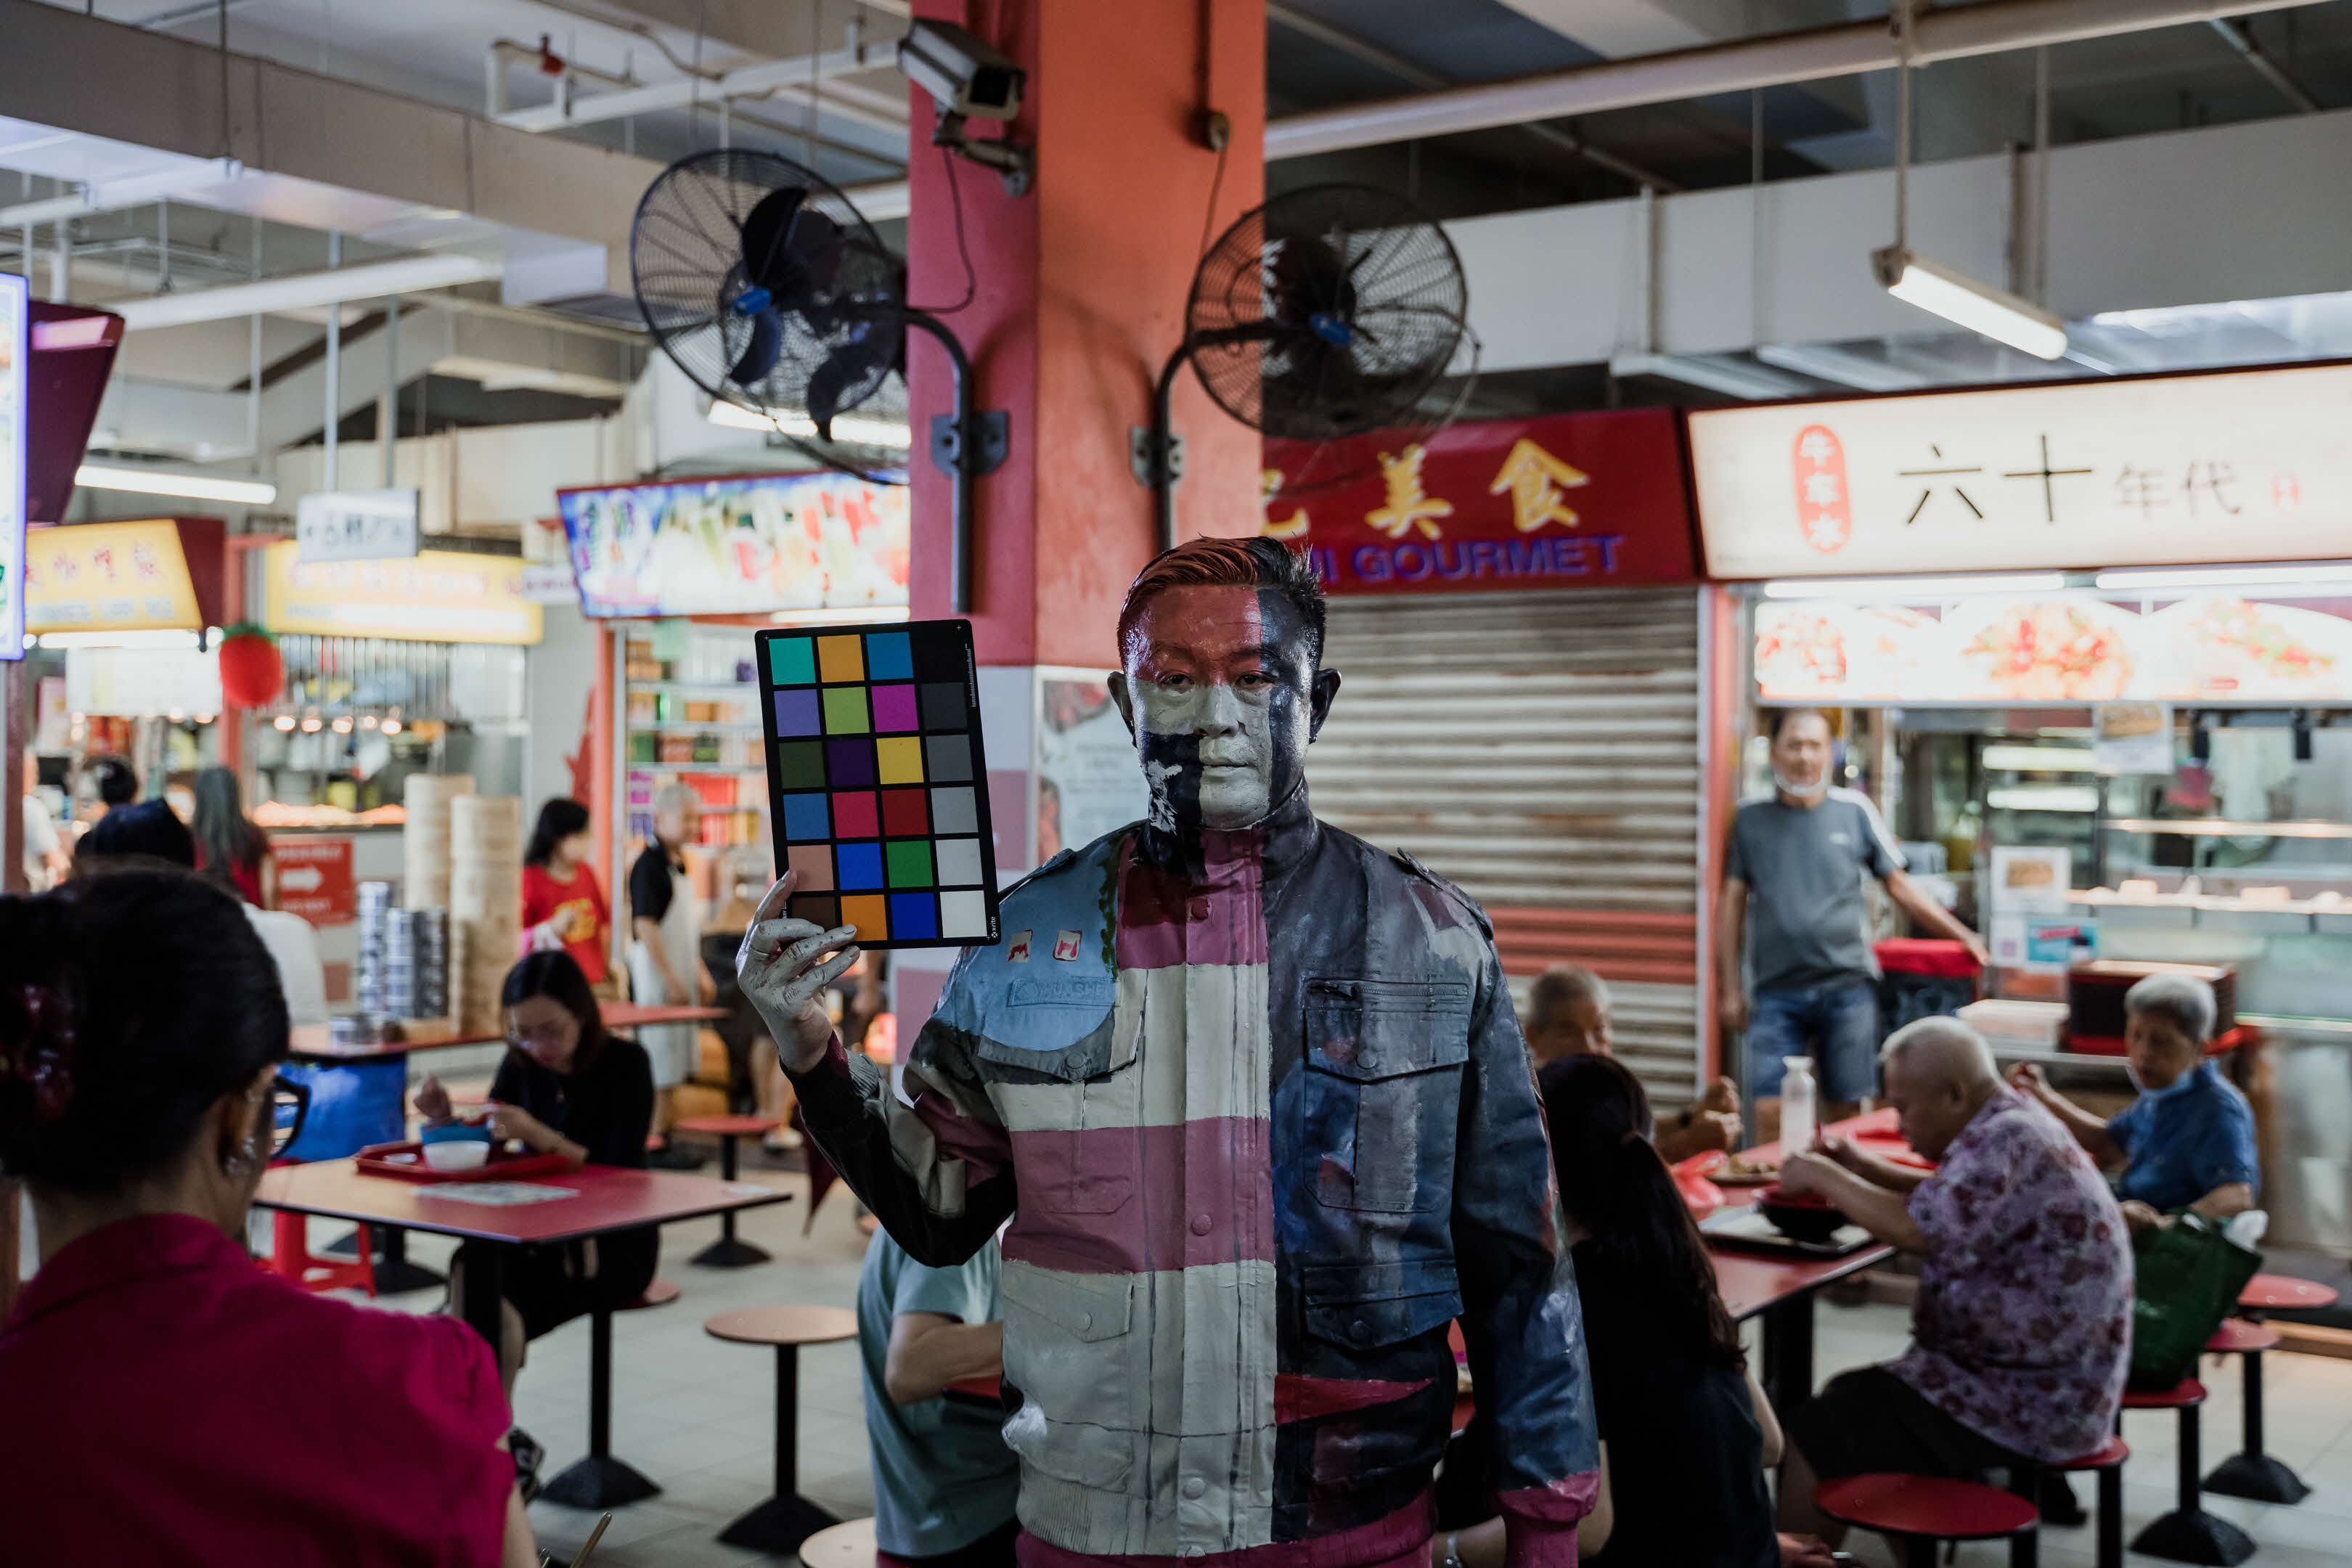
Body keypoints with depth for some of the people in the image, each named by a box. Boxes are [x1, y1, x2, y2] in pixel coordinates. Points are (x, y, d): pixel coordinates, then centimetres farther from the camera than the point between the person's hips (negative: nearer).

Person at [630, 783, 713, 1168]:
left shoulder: (677, 862, 14)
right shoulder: (649, 865, -14)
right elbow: (645, 926, -20)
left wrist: (699, 974, 21)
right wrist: (671, 981, -21)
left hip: (680, 976, 9)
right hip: (656, 977, -9)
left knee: (674, 1064, 12)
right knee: (660, 1064, -6)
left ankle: (666, 1139, 19)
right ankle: (655, 1146, -1)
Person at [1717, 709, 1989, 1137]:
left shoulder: (1854, 810, 7)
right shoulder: (1751, 818, 7)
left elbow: (1899, 886, 13)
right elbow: (1731, 903, 9)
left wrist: (1963, 937, 9)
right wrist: (1731, 989, 5)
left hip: (1847, 985, 0)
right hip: (1778, 992, 0)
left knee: (1844, 1110, 4)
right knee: (1770, 1110, -8)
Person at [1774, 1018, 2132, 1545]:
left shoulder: (2007, 1140, -21)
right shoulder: (2010, 1127, 10)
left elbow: (1919, 1231, -31)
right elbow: (1951, 1202, 28)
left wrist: (1823, 1177, -16)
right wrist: (1862, 1167, 13)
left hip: (2032, 1408, -11)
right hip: (2044, 1384, 11)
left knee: (1811, 1440, -12)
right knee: (1846, 1398, 20)